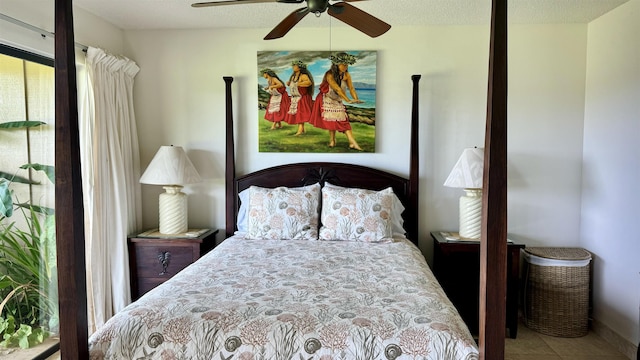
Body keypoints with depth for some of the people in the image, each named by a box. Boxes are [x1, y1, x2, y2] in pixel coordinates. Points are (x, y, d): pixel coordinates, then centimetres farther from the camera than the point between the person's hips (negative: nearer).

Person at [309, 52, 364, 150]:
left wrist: (355, 99, -37)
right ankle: (332, 141, 16)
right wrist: (348, 100, -42)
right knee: (332, 120, -1)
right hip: (326, 100, -4)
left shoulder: (346, 75, -8)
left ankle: (353, 142, -12)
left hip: (338, 101, 4)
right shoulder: (329, 75, -24)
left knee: (343, 120, -4)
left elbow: (351, 88, -17)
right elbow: (337, 89, -33)